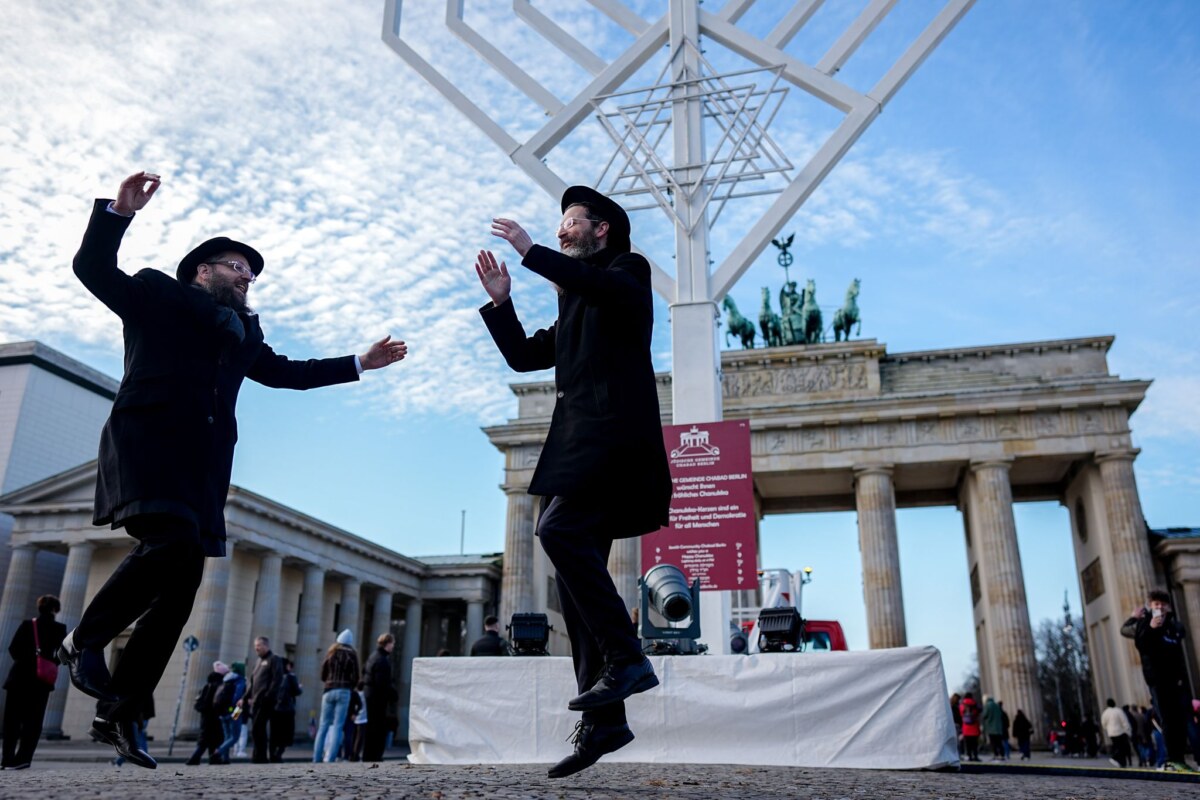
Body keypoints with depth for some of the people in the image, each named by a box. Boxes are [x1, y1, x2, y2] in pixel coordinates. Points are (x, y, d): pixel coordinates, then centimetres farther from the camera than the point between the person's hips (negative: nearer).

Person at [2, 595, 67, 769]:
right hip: (42, 679, 0)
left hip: (20, 676, 0)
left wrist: (24, 662, 13)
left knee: (12, 718, 7)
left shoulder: (27, 624, 2)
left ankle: (7, 758, 3)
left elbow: (13, 648, -1)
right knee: (33, 720, 4)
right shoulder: (59, 629, 2)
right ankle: (23, 758, -4)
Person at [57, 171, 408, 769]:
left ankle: (118, 712, 8)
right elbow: (93, 267, 7)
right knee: (174, 541, -29)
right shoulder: (156, 294, 16)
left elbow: (282, 371, 34)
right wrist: (119, 211, -8)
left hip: (202, 462, 6)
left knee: (180, 589, -1)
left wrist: (360, 363, 32)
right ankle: (84, 639, -5)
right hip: (147, 441, -6)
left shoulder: (244, 329, 29)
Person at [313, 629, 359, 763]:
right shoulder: (351, 654, 2)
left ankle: (316, 759, 6)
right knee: (337, 726, -3)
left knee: (324, 725, 8)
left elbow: (322, 675, 9)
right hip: (344, 692, -3)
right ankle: (329, 759, -9)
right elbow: (355, 678, -1)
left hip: (329, 691, 3)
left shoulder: (331, 652, 9)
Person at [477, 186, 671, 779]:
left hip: (614, 434, -8)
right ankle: (603, 718, -1)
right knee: (576, 565, -1)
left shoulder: (627, 272, 8)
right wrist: (500, 301, 13)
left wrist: (533, 253, -14)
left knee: (559, 529, -26)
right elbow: (525, 356, 25)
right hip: (579, 442, 8)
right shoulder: (574, 304, 30)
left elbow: (604, 287, -17)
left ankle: (626, 659, -20)